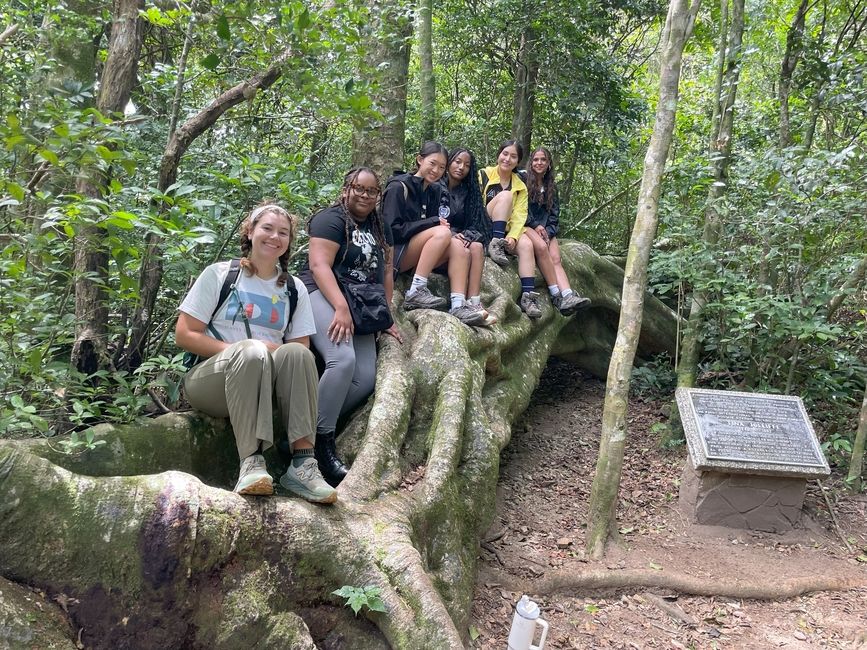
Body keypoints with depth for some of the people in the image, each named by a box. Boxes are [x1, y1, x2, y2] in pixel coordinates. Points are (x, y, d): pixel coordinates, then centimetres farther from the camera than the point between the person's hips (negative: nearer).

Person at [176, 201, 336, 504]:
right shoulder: (219, 274, 3)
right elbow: (184, 334, -4)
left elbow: (303, 349, 7)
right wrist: (245, 350, -16)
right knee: (250, 351, -35)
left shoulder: (294, 288, 12)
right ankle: (251, 461, -41)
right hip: (211, 380, -2)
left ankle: (302, 462, -36)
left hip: (264, 385, 3)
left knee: (296, 354, -30)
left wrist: (281, 355, -18)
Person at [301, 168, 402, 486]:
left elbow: (386, 271, 20)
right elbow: (319, 264, -15)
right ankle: (322, 441, -23)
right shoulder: (331, 218, -4)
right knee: (343, 359, -31)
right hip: (324, 296, -7)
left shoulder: (380, 226, 19)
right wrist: (341, 308, -25)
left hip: (361, 308, 8)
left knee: (366, 379, -13)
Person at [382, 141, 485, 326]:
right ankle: (416, 292, -28)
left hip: (418, 257, 7)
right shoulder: (399, 187, -9)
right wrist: (433, 222, -16)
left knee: (457, 245, -17)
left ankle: (458, 306, -27)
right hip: (393, 253, -7)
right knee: (442, 233, -25)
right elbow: (392, 230, -17)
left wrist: (447, 229, -11)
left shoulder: (436, 191, 12)